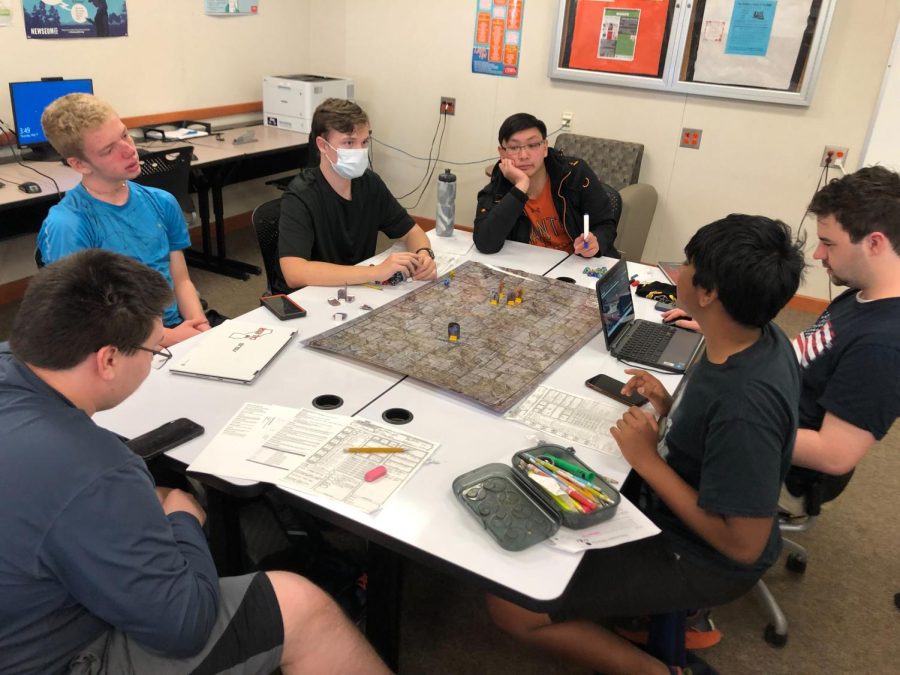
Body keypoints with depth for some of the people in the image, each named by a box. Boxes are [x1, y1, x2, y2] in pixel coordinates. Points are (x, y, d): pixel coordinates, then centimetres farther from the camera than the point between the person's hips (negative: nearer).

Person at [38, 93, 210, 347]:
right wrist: (169, 337, -15)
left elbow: (181, 280, 11)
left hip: (179, 331, 6)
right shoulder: (66, 227, -11)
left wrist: (201, 330, -7)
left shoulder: (162, 203, 8)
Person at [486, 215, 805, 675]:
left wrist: (648, 459, -25)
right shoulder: (759, 338, -10)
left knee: (509, 606, -10)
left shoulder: (744, 404, -36)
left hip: (702, 557, -9)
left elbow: (743, 544, -28)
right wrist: (670, 406, -8)